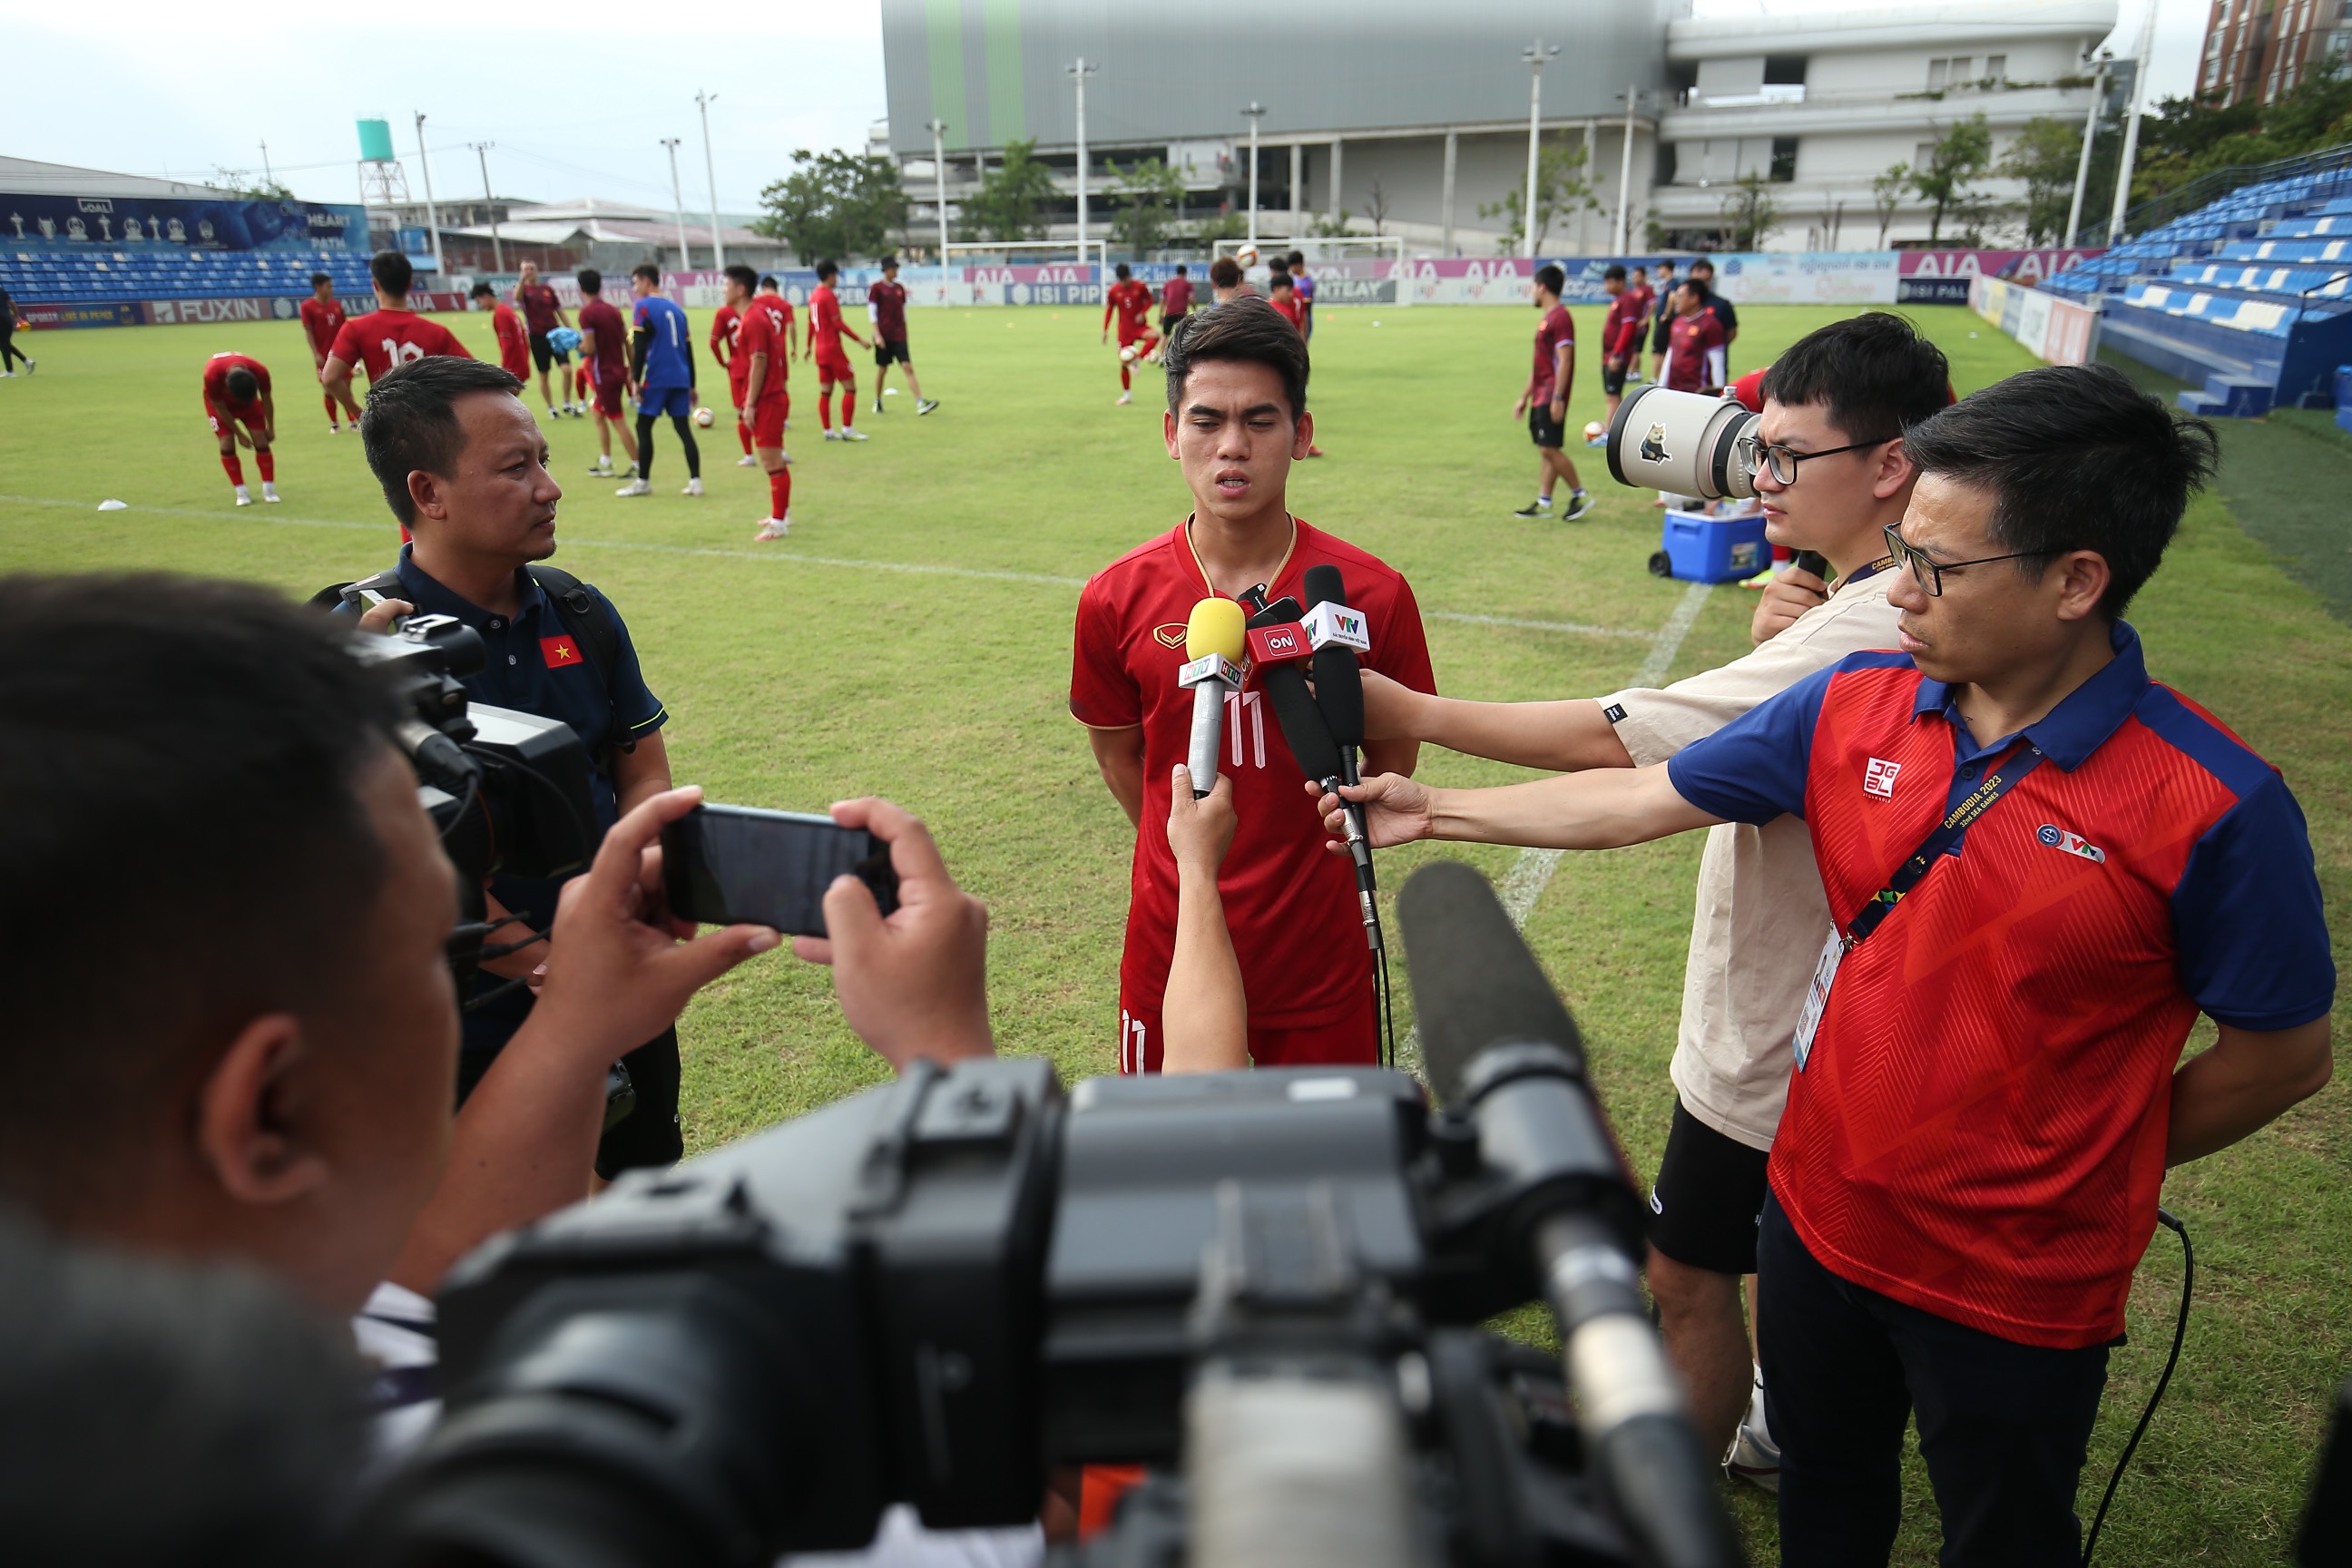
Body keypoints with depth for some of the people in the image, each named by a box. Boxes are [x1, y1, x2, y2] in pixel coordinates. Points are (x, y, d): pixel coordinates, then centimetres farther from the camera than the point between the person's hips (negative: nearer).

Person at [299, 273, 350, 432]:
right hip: (323, 356, -3)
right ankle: (334, 423, 13)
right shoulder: (308, 306, -5)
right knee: (328, 390, 2)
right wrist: (316, 354, -14)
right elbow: (308, 332, -7)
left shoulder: (336, 304, 7)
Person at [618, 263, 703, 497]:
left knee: (643, 427, 4)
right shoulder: (675, 308, 16)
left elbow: (639, 347, -11)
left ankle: (642, 482, 6)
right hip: (681, 379, 6)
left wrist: (635, 381, -9)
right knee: (683, 428, 6)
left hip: (656, 378, -6)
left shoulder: (643, 307, -3)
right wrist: (691, 386, 22)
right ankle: (695, 481, -1)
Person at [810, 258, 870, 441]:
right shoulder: (829, 295, -13)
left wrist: (809, 346, 29)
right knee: (850, 388, -5)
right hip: (833, 349, -9)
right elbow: (838, 323, -17)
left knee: (825, 391, 8)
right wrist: (860, 340, -15)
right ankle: (847, 429, -8)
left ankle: (828, 431, 9)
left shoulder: (813, 295, 12)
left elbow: (811, 323, 20)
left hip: (819, 349, 9)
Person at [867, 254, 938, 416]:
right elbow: (872, 313, -6)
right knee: (882, 369, 6)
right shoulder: (876, 288, -3)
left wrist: (905, 334, 17)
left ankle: (920, 403, -19)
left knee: (908, 367, -9)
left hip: (899, 336, 3)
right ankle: (877, 402, 24)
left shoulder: (900, 287, 11)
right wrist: (877, 335, -13)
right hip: (883, 336, -3)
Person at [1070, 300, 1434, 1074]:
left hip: (1319, 952, -1)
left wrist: (1308, 862, 6)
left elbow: (1394, 756, 3)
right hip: (1171, 945, 1)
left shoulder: (1372, 594, -11)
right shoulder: (1116, 599, -8)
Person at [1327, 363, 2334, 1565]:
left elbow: (2283, 1056, -11)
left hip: (2018, 1287, -4)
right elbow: (1642, 799, -3)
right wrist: (1431, 811, 0)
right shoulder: (1854, 705, -10)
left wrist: (2081, 1176, -4)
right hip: (1817, 1217, 4)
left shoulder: (2211, 807, -23)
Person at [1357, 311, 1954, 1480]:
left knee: (1687, 1273, 8)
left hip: (1774, 1038, -10)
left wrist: (1412, 714, -25)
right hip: (1811, 1014, 10)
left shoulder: (1862, 637, -30)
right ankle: (1781, 1433, 50)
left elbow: (1618, 741, -32)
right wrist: (1774, 644, -13)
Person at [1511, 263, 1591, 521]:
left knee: (1550, 448, -12)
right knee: (1545, 450, 9)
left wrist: (1557, 397, -24)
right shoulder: (1546, 319, 18)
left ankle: (1579, 496, -2)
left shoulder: (1560, 318, -13)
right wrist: (1524, 397, 23)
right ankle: (1543, 502, 11)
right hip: (1540, 396, 10)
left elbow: (1564, 360, -19)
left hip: (1552, 396, -10)